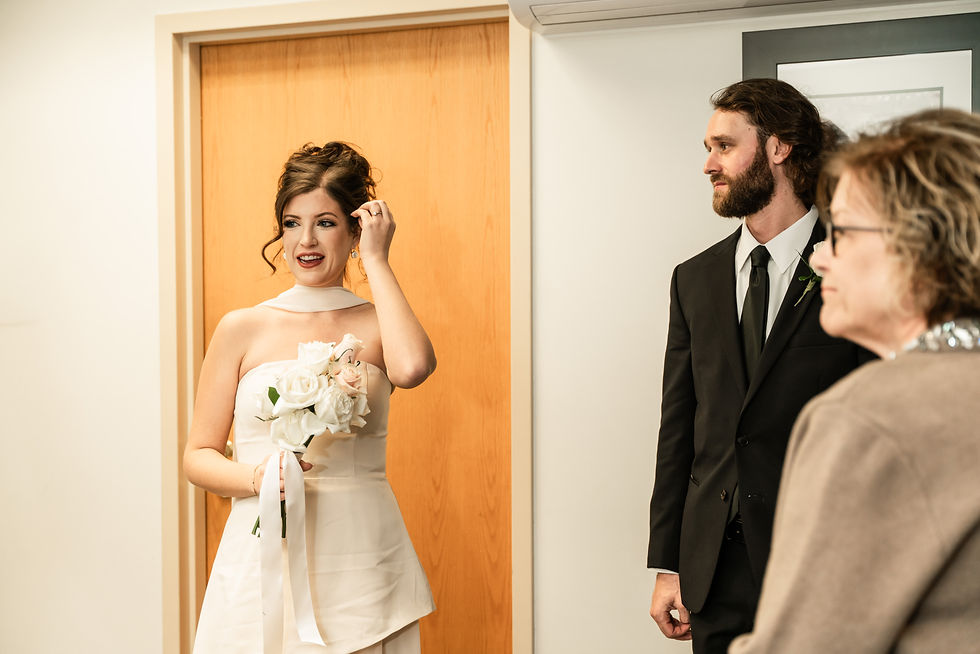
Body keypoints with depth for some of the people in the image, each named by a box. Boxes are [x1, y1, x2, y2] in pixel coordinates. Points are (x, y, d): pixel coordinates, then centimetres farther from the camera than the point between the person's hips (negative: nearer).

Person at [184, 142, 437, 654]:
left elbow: (412, 368, -22)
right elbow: (197, 457, 6)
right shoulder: (242, 330, 4)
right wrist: (254, 476, -15)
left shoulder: (376, 325, 3)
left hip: (361, 566, 0)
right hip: (263, 563, 1)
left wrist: (376, 260, -11)